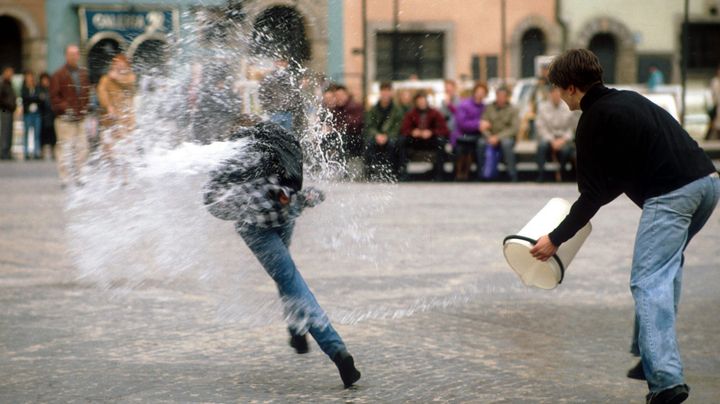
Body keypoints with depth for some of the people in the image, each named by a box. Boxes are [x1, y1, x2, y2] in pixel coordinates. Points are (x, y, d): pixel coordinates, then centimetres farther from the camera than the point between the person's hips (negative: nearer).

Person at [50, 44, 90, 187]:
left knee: (81, 148, 5)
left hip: (81, 118, 5)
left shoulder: (83, 74, 13)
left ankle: (77, 176, 14)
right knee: (65, 148, -7)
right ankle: (65, 178, -3)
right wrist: (65, 108, -15)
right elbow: (54, 96, -5)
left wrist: (85, 108, 8)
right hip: (65, 119, -5)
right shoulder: (59, 75, -2)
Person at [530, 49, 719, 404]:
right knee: (666, 269, 24)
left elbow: (594, 194, -2)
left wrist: (556, 239, 6)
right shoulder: (627, 101, 25)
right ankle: (652, 355, 26)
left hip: (672, 194, -9)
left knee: (648, 281, -9)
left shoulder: (593, 121, -1)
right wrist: (590, 202, 39)